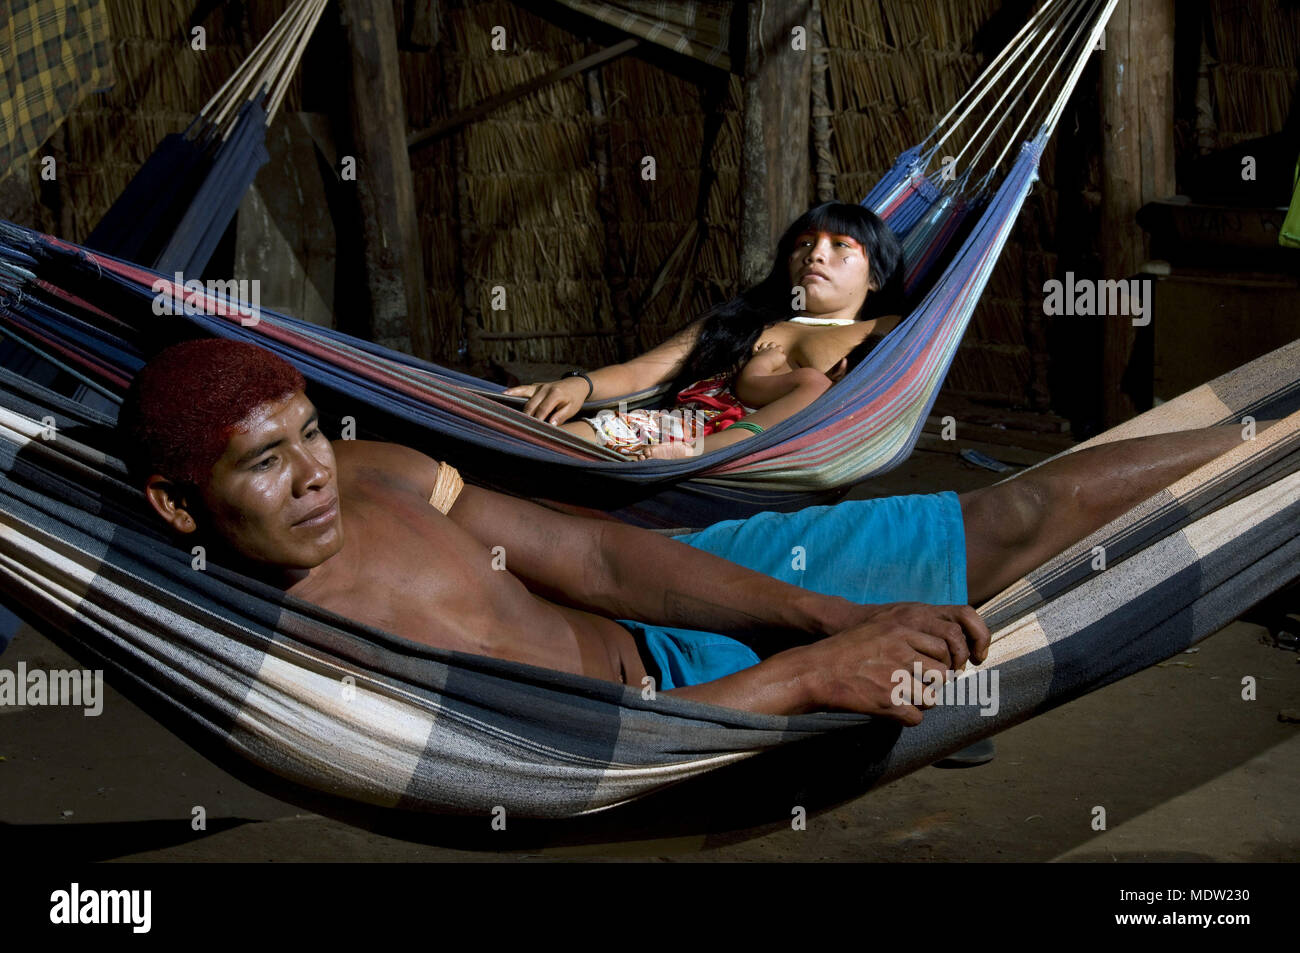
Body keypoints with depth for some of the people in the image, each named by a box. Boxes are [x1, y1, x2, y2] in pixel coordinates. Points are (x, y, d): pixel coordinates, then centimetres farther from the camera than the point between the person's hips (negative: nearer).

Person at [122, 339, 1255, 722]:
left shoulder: (375, 474, -2)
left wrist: (830, 615, -13)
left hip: (656, 606, 6)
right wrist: (808, 673, -29)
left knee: (1017, 515, 3)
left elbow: (594, 556, -3)